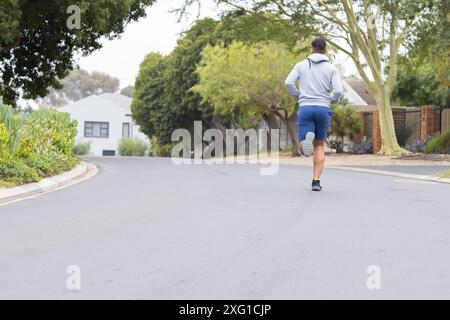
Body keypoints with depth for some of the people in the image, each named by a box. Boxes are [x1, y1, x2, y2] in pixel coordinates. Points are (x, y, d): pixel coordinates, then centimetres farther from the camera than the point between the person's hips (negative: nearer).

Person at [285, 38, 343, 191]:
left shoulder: (301, 65, 9)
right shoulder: (332, 68, 6)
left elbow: (288, 82, -5)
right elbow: (339, 90, -7)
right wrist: (334, 100, 16)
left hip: (305, 108, 0)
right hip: (323, 109, 0)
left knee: (303, 150, 0)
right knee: (319, 146, 15)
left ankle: (308, 139, -37)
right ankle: (316, 181, 5)